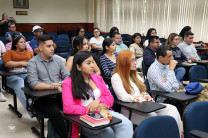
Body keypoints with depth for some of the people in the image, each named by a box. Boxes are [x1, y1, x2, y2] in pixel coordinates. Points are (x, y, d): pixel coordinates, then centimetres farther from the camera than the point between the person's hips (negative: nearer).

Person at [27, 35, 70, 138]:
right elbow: (33, 84, -11)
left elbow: (67, 76, 8)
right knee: (56, 112, -32)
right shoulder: (33, 63, 0)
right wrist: (51, 86, -19)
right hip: (43, 98, -4)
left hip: (61, 94, 4)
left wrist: (61, 84, -14)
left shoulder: (58, 60, 14)